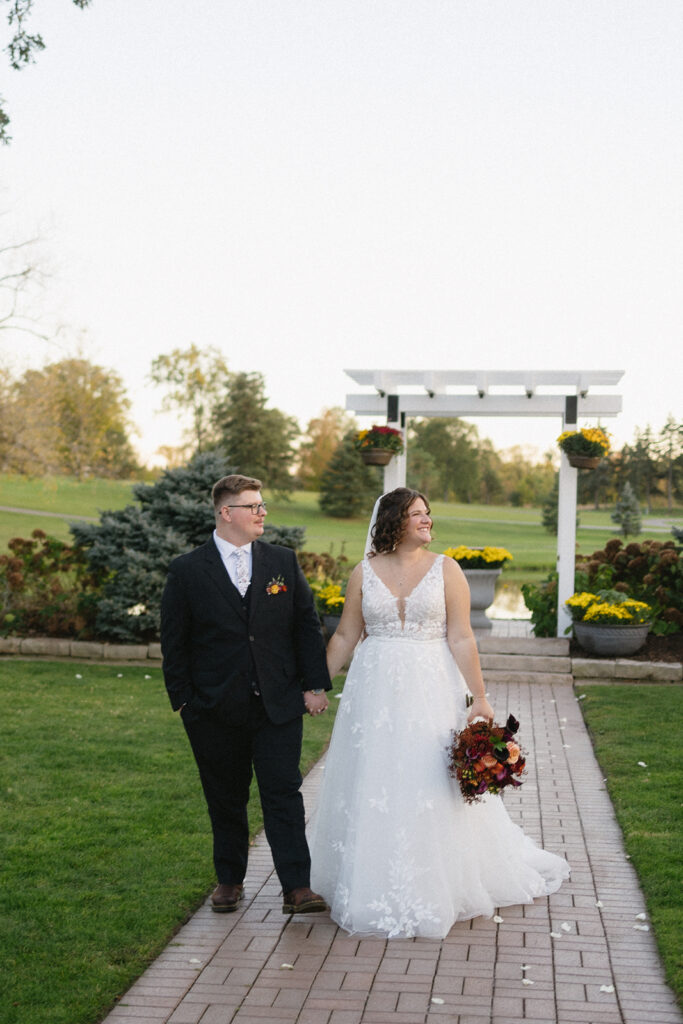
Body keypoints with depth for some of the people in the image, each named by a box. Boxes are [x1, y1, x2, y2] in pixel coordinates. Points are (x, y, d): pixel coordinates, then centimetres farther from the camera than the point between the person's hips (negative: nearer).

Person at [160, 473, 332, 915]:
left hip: (279, 704, 1)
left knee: (284, 794, -3)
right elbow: (174, 641, 1)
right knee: (226, 799, 12)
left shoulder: (283, 561, 5)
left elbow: (307, 625, 6)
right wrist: (183, 699, -3)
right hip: (215, 710, -1)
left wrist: (315, 684, 0)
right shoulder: (187, 571, -2)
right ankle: (229, 880, 27)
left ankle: (297, 888, -1)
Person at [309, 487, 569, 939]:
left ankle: (434, 889, 18)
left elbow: (461, 639, -4)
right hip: (374, 691, 2)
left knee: (430, 790, 2)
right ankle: (374, 888, 22)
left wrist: (480, 698, -9)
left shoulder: (446, 570, -1)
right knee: (373, 791, 7)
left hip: (431, 690, -2)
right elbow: (345, 637, 9)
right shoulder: (365, 572, 4)